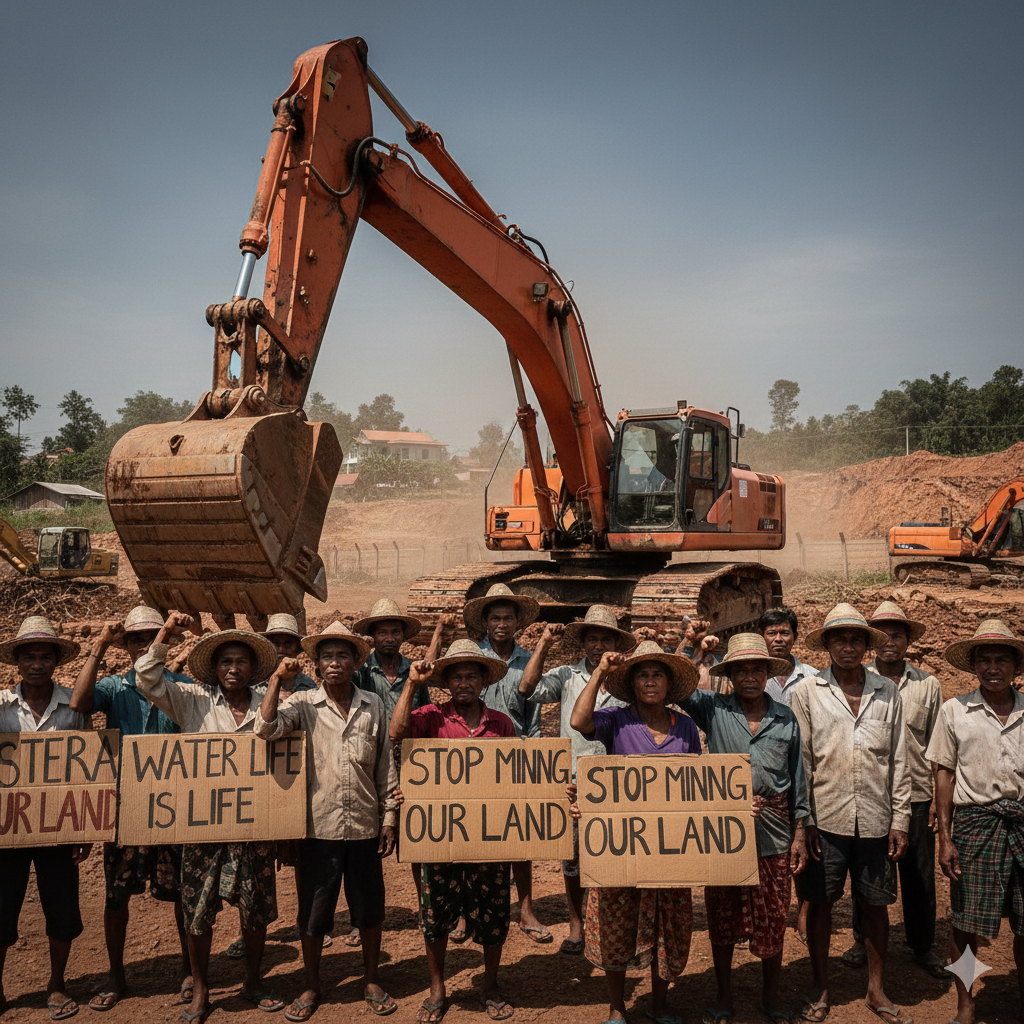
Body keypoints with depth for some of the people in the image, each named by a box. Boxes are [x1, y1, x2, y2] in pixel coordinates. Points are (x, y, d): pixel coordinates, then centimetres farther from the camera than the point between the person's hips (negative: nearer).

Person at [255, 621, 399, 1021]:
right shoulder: (304, 703, -3)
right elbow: (265, 728, -22)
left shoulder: (373, 706, 2)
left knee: (369, 910, 12)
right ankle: (312, 988, 30)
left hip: (364, 827, 1)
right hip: (318, 826, -1)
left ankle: (372, 982, 32)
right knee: (313, 912, 10)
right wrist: (277, 679, -19)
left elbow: (385, 767, 6)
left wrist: (389, 818, 4)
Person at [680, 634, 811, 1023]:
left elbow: (798, 778, 9)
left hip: (773, 834, 1)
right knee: (723, 917, 11)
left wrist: (800, 832, 7)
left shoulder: (786, 719, 4)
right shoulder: (712, 708, -1)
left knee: (772, 921, 10)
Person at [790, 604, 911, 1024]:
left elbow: (898, 762, 6)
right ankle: (820, 989, 25)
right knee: (819, 903, 7)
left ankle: (875, 989, 29)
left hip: (875, 821, 2)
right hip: (825, 819, -1)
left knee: (876, 904, 11)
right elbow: (800, 761, -1)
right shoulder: (806, 692, -1)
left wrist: (899, 820, 3)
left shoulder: (887, 694, 5)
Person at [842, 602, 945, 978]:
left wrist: (939, 797, 2)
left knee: (919, 875, 9)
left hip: (916, 796, 1)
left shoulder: (927, 685, 4)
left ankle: (923, 945, 27)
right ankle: (864, 942, 26)